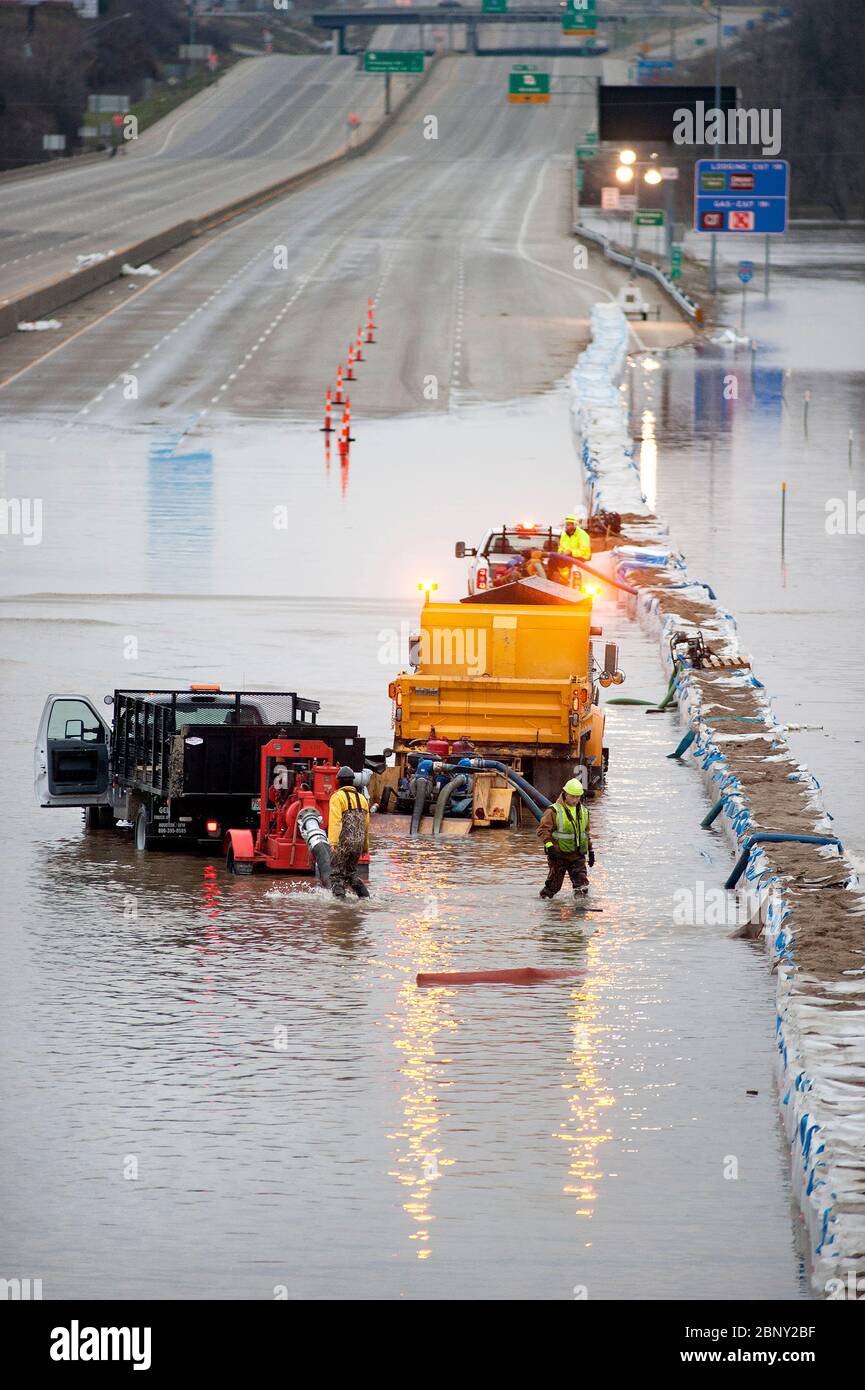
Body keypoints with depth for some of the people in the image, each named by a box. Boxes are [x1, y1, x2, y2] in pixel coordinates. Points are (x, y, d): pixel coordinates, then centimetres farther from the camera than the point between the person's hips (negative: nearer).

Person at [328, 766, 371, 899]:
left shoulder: (338, 797, -7)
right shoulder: (362, 799, 13)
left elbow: (335, 822, -18)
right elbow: (366, 824, 18)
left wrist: (333, 842, -23)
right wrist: (365, 845, 27)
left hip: (343, 842, -6)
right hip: (358, 843, 6)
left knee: (336, 873, 1)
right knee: (352, 871, 20)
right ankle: (364, 895, 10)